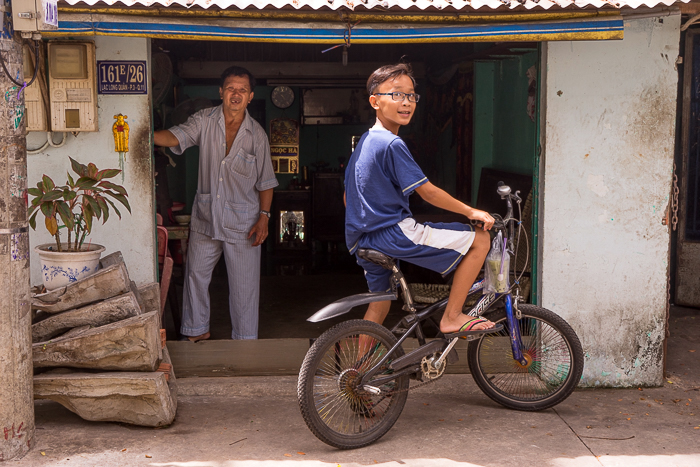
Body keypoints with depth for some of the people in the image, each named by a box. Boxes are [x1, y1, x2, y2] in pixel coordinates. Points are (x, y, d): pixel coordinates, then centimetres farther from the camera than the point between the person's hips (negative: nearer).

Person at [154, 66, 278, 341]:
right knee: (195, 274, 13)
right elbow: (176, 137, -18)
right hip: (205, 218, 2)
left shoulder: (257, 135, -3)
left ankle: (245, 340, 20)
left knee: (244, 284, 4)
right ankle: (197, 330, 32)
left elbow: (265, 181, 2)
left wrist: (264, 217, -5)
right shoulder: (205, 121, -2)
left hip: (242, 223, -2)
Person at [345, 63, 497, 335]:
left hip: (363, 241, 10)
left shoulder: (364, 142, 15)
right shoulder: (392, 144, -15)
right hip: (394, 235, -10)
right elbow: (428, 192, -14)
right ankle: (452, 317, -1)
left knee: (379, 306, 25)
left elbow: (348, 197, 21)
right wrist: (471, 212, -4)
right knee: (479, 239, -6)